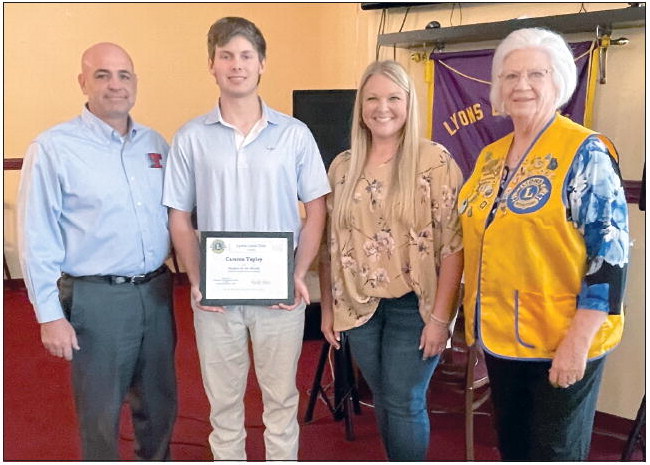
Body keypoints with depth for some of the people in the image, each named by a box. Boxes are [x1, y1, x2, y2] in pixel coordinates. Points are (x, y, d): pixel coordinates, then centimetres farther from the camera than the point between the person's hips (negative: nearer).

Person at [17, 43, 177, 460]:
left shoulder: (156, 144, 8)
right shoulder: (53, 148, -8)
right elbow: (36, 240, -9)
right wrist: (50, 315, -11)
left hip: (156, 292, 5)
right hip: (96, 298, -5)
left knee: (159, 404, 19)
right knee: (101, 413, 10)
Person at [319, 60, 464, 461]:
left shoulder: (435, 161, -9)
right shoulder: (342, 167, 5)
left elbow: (453, 245, -12)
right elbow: (332, 244, 9)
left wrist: (439, 317, -14)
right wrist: (328, 308, 9)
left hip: (413, 307, -4)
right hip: (360, 307, 4)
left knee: (404, 405, 4)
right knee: (383, 402, 15)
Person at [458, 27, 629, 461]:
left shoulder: (585, 152, -13)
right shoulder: (490, 156, 7)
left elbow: (610, 254, -17)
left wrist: (578, 340, -21)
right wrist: (475, 319, 13)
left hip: (561, 341, -6)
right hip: (500, 336, 6)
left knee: (555, 453, 10)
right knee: (511, 448, 20)